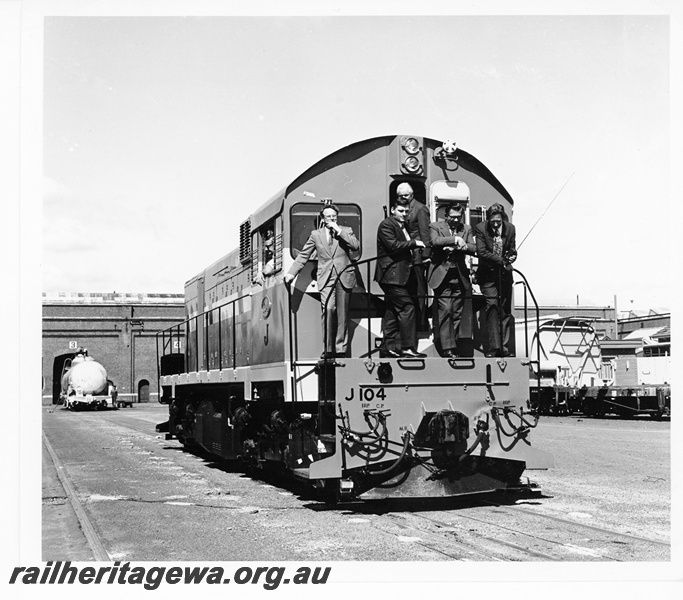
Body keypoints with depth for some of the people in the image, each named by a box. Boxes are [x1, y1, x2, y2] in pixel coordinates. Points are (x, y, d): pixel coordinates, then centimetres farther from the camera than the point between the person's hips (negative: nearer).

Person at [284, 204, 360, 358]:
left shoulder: (346, 231, 14)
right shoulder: (316, 234, 14)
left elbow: (356, 246, -4)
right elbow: (303, 255, 14)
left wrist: (338, 230, -5)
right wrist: (291, 273, 6)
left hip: (344, 277, 1)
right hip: (326, 279, -1)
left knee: (342, 314, -1)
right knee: (328, 310, -17)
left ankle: (340, 349, 5)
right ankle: (328, 349, -12)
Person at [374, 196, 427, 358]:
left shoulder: (403, 226, 21)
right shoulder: (386, 225, -7)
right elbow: (393, 245, -20)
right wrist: (414, 243, -15)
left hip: (401, 275, 10)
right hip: (392, 275, -10)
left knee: (392, 312, 10)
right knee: (407, 308, -14)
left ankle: (388, 348, 14)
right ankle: (407, 348, -14)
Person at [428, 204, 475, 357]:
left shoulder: (466, 229, 14)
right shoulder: (435, 227, 4)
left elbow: (474, 248, 2)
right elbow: (435, 241, -16)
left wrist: (460, 246, -15)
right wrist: (455, 239, -20)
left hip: (460, 277, 4)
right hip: (442, 275, -4)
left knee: (457, 314, 3)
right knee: (445, 311, -11)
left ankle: (453, 346, 9)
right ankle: (447, 347, -10)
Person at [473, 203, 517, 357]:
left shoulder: (510, 228, 0)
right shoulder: (480, 228, -9)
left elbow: (512, 250, 8)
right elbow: (481, 252, -14)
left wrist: (511, 257, -15)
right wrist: (501, 260, -18)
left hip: (505, 275, 3)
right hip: (488, 275, -3)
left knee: (506, 311, 3)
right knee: (493, 308, -12)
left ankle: (505, 347, 7)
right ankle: (493, 348, -14)